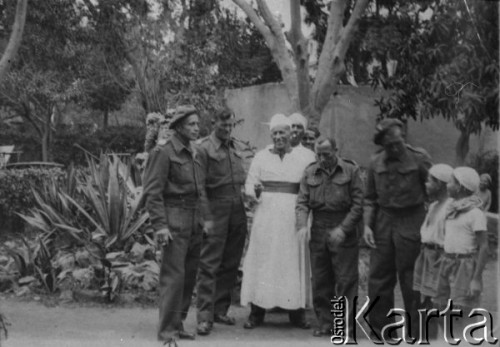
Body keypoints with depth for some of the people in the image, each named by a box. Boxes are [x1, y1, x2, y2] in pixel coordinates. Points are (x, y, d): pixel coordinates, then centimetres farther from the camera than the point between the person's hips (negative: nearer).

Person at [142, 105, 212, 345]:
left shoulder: (193, 154, 15)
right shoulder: (163, 153, -9)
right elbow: (153, 192, -13)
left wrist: (205, 217, 11)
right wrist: (160, 225, -19)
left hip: (193, 223, 8)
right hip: (174, 222, -8)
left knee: (189, 275, 9)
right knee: (174, 276, -9)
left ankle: (178, 324, 19)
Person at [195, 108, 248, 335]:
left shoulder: (236, 148, 15)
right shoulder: (204, 148, -6)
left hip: (238, 210, 7)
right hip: (216, 208, -7)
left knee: (231, 264, 10)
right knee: (209, 264, -8)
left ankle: (221, 310, 19)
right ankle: (205, 316, -8)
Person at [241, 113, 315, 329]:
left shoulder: (304, 159, 6)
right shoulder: (261, 157, 8)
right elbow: (249, 185, 7)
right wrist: (255, 191, -15)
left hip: (293, 217, 0)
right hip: (266, 216, 0)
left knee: (293, 261, 2)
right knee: (262, 261, -1)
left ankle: (296, 312, 10)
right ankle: (257, 312, 4)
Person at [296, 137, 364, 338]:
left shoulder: (351, 171, 0)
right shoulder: (310, 173, 9)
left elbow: (358, 204, -4)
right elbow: (302, 202, 6)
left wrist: (343, 229, -13)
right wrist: (302, 225, -11)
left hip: (344, 232, -3)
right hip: (318, 231, 3)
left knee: (346, 279, -5)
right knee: (320, 281, 5)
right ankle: (325, 324, 12)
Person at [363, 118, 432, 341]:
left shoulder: (419, 159, -7)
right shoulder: (376, 163, 5)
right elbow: (370, 198, 12)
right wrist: (367, 225, 2)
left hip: (411, 221, -4)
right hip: (383, 220, 4)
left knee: (411, 281, 1)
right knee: (378, 278, 6)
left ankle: (416, 332, 13)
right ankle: (380, 332, 18)